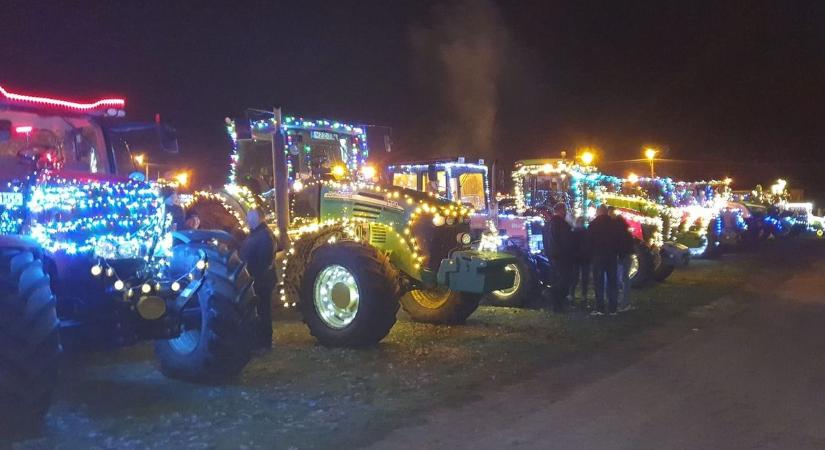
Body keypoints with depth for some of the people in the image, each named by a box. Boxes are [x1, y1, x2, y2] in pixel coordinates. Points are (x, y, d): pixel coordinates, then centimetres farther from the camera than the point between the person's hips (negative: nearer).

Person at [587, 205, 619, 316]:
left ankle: (600, 308, -8)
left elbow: (589, 242, -1)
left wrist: (590, 256, 6)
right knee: (612, 282, 6)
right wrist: (617, 253, 13)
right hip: (612, 256, 3)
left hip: (598, 256, -3)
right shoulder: (613, 224, 5)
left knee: (599, 283, -2)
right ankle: (612, 309, 4)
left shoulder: (593, 224, -2)